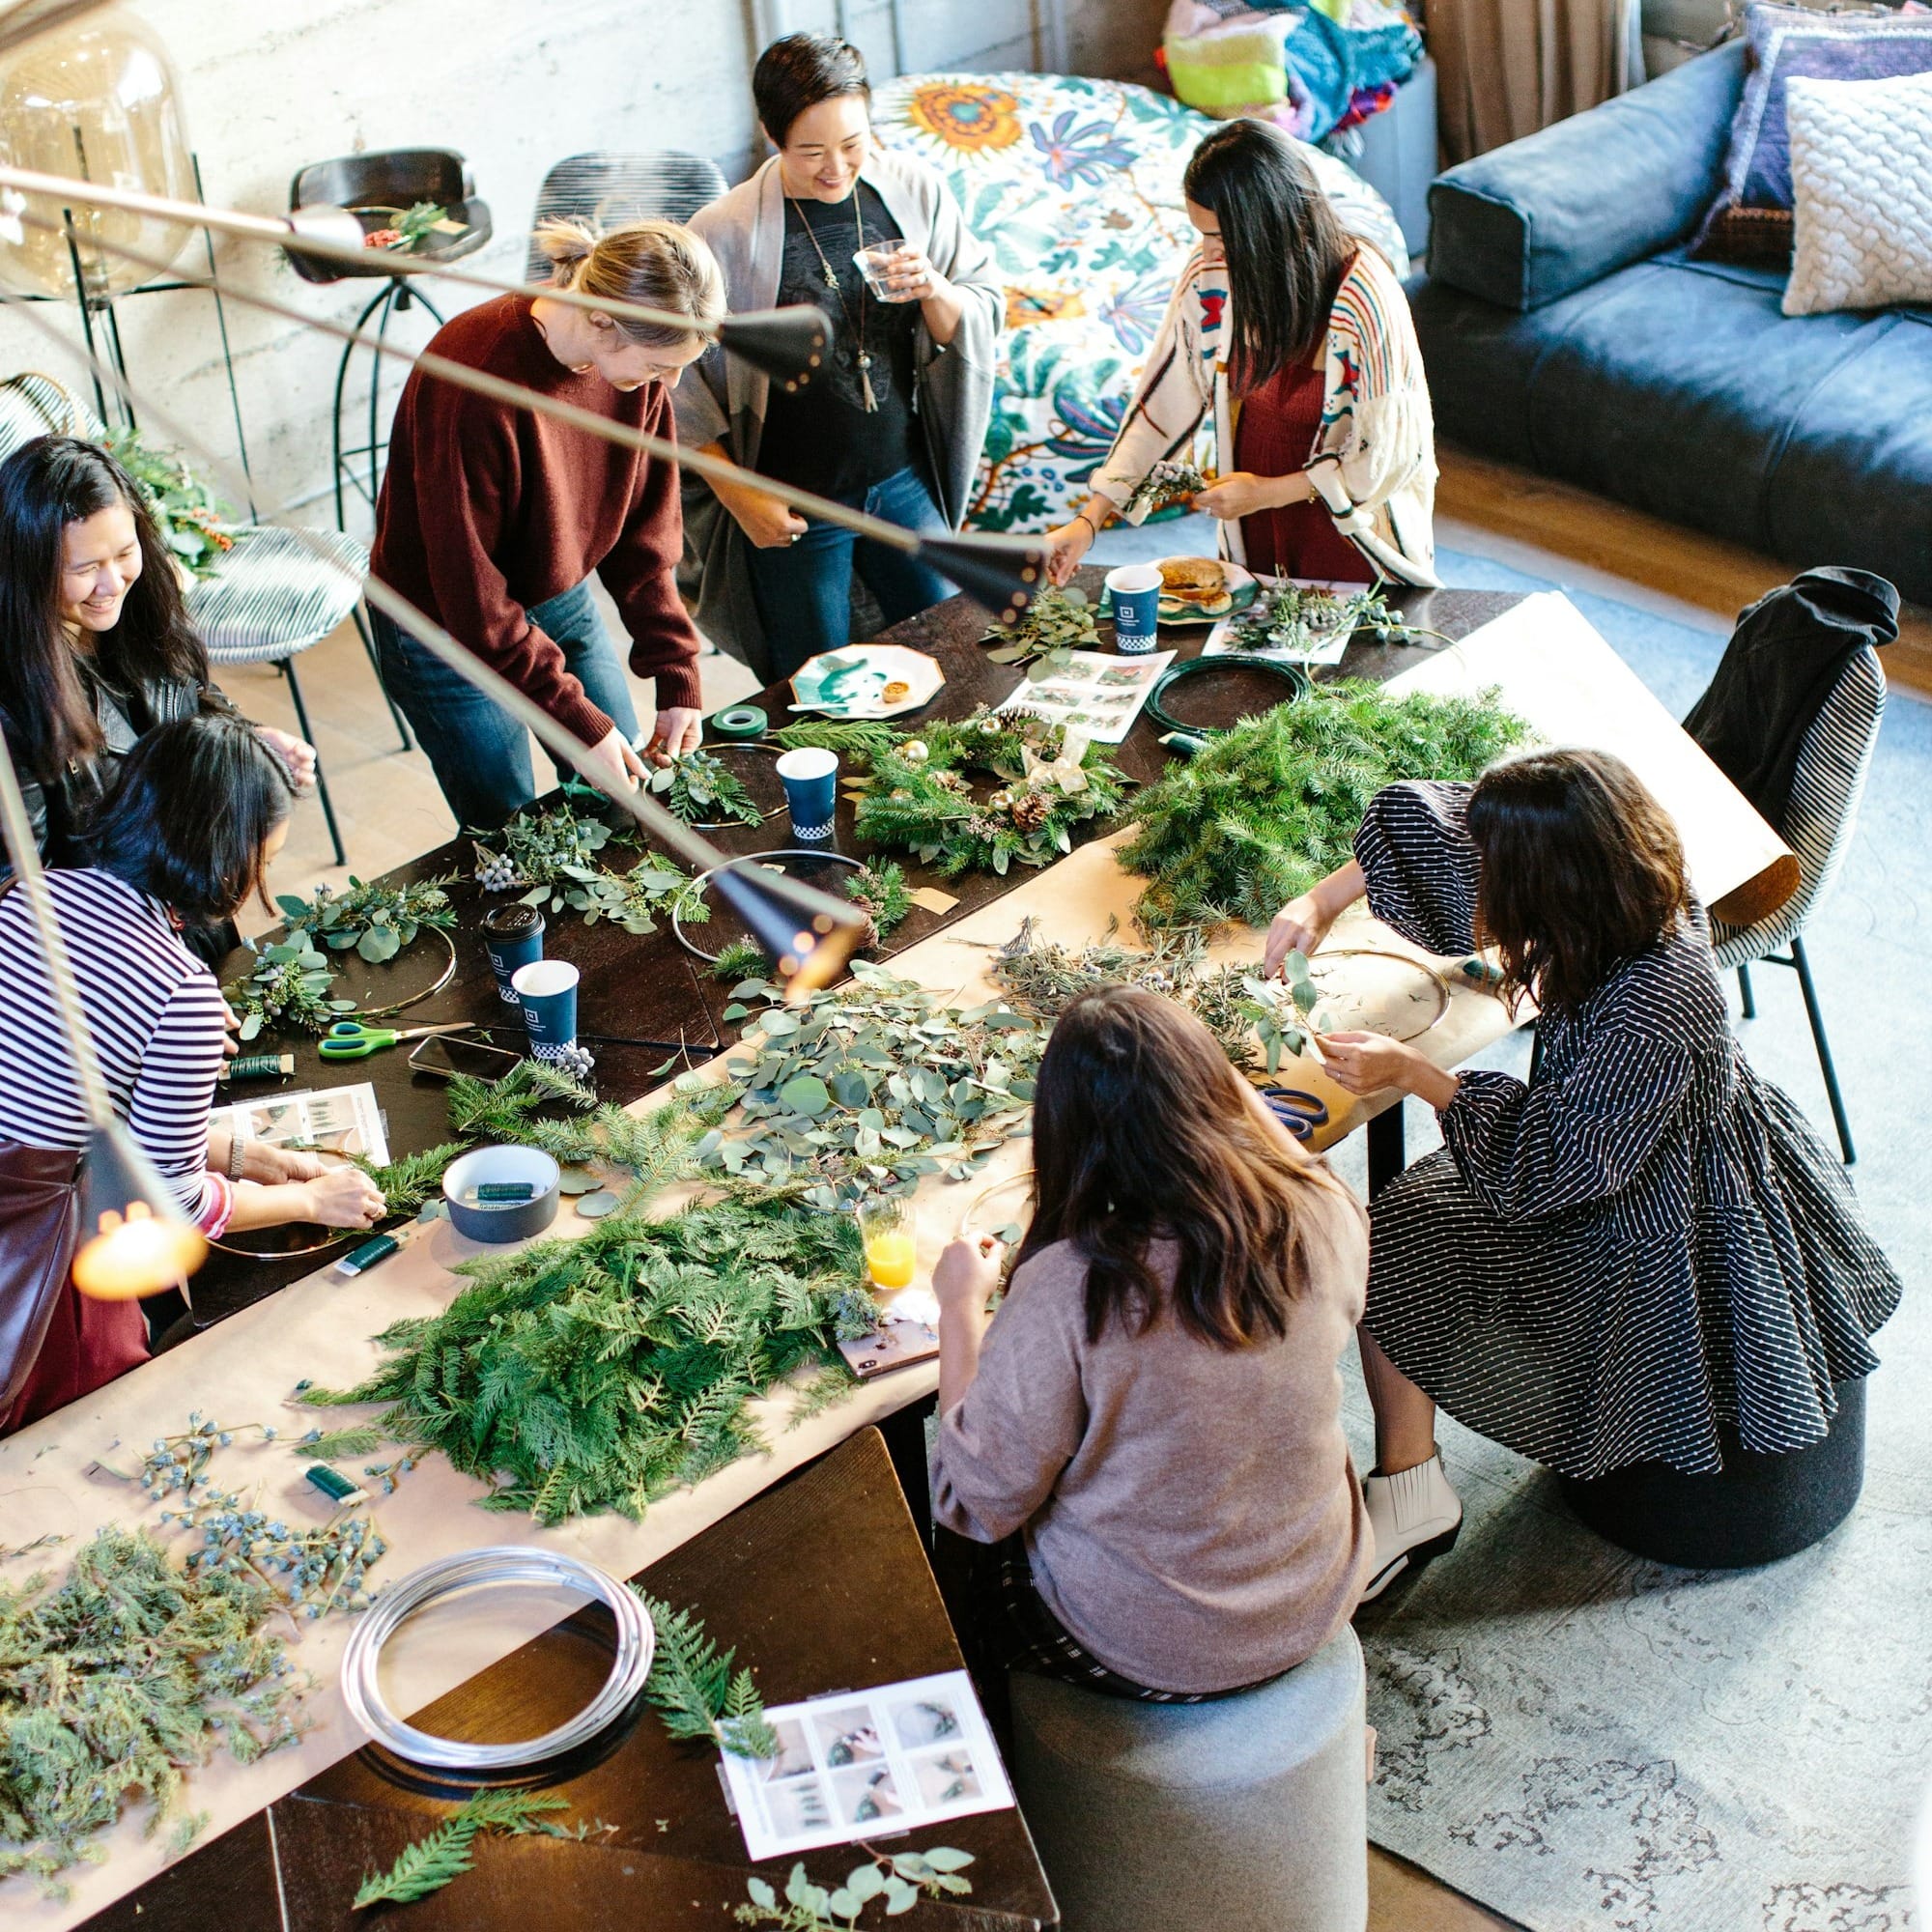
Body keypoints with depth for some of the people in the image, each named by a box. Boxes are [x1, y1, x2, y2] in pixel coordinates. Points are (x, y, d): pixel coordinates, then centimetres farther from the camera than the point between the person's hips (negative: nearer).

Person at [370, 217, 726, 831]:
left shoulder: (635, 356, -14)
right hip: (447, 629, -6)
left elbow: (646, 530, -3)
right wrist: (580, 723, -26)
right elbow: (472, 595, -28)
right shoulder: (476, 379, -34)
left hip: (562, 600, 6)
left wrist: (677, 676, -9)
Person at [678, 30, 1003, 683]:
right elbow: (678, 380, -10)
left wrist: (933, 291, -20)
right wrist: (740, 496, -12)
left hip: (905, 482, 4)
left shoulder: (914, 189, -5)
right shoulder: (723, 233, -17)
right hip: (795, 507, -4)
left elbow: (985, 315, 3)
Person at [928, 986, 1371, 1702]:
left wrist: (961, 1308, -10)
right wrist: (1252, 1107, 16)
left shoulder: (1065, 1293, -34)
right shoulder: (1325, 1221, -20)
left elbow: (978, 1506, -20)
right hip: (1316, 1605, 5)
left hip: (1149, 1654, -5)